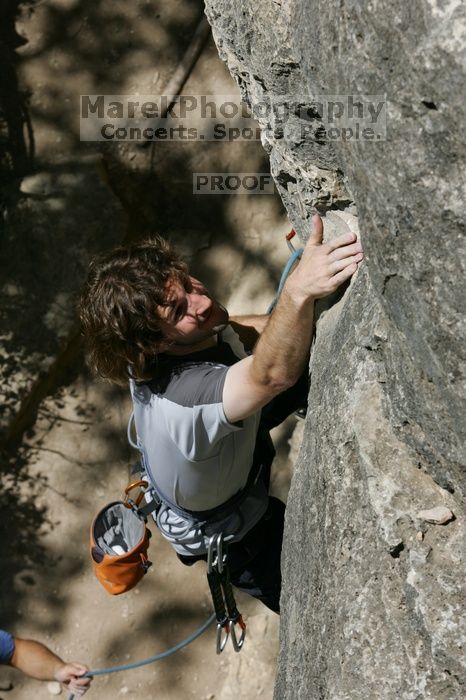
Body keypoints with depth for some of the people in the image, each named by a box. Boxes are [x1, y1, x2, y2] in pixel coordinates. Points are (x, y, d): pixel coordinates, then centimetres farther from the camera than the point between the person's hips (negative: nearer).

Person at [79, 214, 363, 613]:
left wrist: (293, 321, -18)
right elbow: (272, 374, -68)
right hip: (227, 534, -7)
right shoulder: (184, 398, -50)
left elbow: (233, 331, -3)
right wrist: (297, 293, -85)